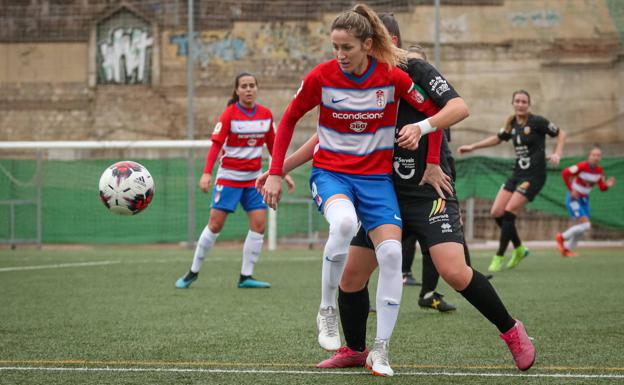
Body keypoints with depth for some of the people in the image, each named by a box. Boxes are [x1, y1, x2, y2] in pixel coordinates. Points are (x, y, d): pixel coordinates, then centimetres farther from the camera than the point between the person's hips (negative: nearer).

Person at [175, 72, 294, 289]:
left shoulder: (266, 114, 3)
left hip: (254, 178, 4)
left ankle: (245, 277, 0)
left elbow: (273, 146, 13)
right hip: (229, 176, -4)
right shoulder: (230, 114, -10)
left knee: (259, 224, -7)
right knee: (215, 225, -4)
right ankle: (193, 272, 11)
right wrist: (207, 173, -27)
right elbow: (216, 144, -16)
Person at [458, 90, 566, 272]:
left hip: (534, 175, -7)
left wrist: (557, 154, -16)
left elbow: (561, 134, -1)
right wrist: (472, 147, 21)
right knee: (496, 212, -1)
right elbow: (498, 138, 25)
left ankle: (499, 257, -5)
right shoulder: (512, 124, 9)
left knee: (509, 213, -15)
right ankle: (519, 248, 18)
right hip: (517, 174, 7)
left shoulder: (537, 122, -10)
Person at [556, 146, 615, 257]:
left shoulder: (599, 171, -3)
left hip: (584, 199, 7)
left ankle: (567, 249, 25)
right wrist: (571, 190, -23)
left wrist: (607, 185, -19)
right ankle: (562, 237, 2)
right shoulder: (582, 166, -23)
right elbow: (565, 173, -24)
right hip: (574, 198, -7)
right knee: (585, 224, -17)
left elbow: (602, 188, 3)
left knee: (582, 228, 9)